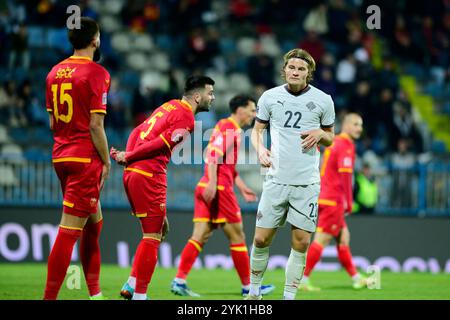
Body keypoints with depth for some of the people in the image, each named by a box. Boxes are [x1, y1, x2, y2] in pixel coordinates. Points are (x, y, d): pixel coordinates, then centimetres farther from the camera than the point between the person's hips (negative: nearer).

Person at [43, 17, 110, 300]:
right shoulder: (96, 73, -11)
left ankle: (95, 292, 23)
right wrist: (106, 160, -7)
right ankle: (50, 296, -12)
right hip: (85, 158, -8)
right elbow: (95, 125, -15)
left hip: (61, 156, 8)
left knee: (94, 222, 19)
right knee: (70, 230, -8)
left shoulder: (55, 72, 11)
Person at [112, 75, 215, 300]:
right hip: (149, 177, -9)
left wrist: (127, 156, 3)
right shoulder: (186, 118, -9)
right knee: (152, 237, -4)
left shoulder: (168, 107, 19)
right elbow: (160, 144, -17)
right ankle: (139, 295, -3)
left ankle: (131, 286, 16)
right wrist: (128, 157, -8)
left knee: (159, 229, 18)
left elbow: (137, 132, 17)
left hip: (133, 173, 9)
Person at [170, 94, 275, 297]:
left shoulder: (229, 127, 23)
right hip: (219, 189, -9)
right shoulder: (229, 128, -8)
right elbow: (214, 154, -21)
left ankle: (179, 281, -7)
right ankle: (247, 286, 8)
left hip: (207, 189, 9)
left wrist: (242, 188, 28)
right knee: (237, 237, 1)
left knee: (200, 237, 1)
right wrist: (212, 182, -28)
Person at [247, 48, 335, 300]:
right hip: (276, 179, 0)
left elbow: (330, 138, 13)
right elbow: (257, 129, 15)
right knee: (261, 239, -1)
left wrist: (319, 134, -9)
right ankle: (254, 291, 17)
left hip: (307, 183, 0)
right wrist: (260, 149, -5)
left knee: (301, 243, -2)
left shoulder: (323, 100, 3)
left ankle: (289, 296, 7)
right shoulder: (270, 97, 4)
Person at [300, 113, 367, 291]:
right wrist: (349, 203, -16)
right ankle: (303, 280, -10)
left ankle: (356, 278, 19)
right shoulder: (346, 145, -11)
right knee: (321, 240, -9)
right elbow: (345, 176, -18)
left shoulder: (335, 143, 17)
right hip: (333, 200, -10)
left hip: (324, 197, 10)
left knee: (343, 238, 14)